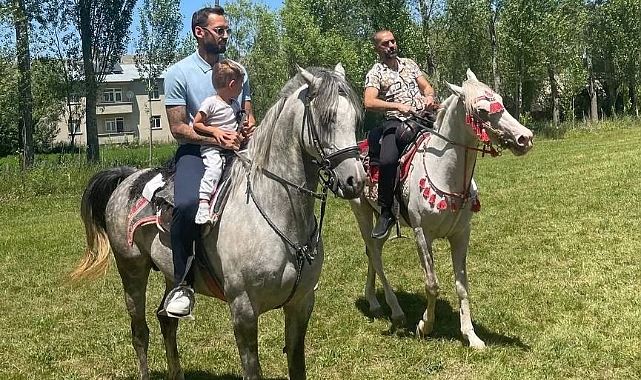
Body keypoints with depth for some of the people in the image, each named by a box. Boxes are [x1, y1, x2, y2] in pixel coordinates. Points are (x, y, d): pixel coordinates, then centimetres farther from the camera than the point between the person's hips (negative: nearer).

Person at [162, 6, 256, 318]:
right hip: (194, 151, -5)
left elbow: (249, 114, 17)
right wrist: (214, 138, -20)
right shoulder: (178, 73, -3)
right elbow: (178, 128, -6)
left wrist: (249, 127, -8)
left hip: (235, 150, 5)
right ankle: (182, 283, -21)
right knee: (187, 204, -35)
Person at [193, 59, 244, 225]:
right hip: (211, 147, -7)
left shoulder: (235, 104, 16)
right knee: (214, 167, -32)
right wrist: (214, 130, -16)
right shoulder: (210, 102, -7)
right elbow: (196, 124, -5)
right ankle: (204, 201, -37)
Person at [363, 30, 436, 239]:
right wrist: (398, 106, -21)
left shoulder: (409, 63, 21)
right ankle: (386, 213, -16)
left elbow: (426, 86, 19)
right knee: (387, 161, -29)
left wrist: (429, 96, -6)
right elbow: (369, 102, -11)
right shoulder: (375, 73, 4)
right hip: (396, 122, -5)